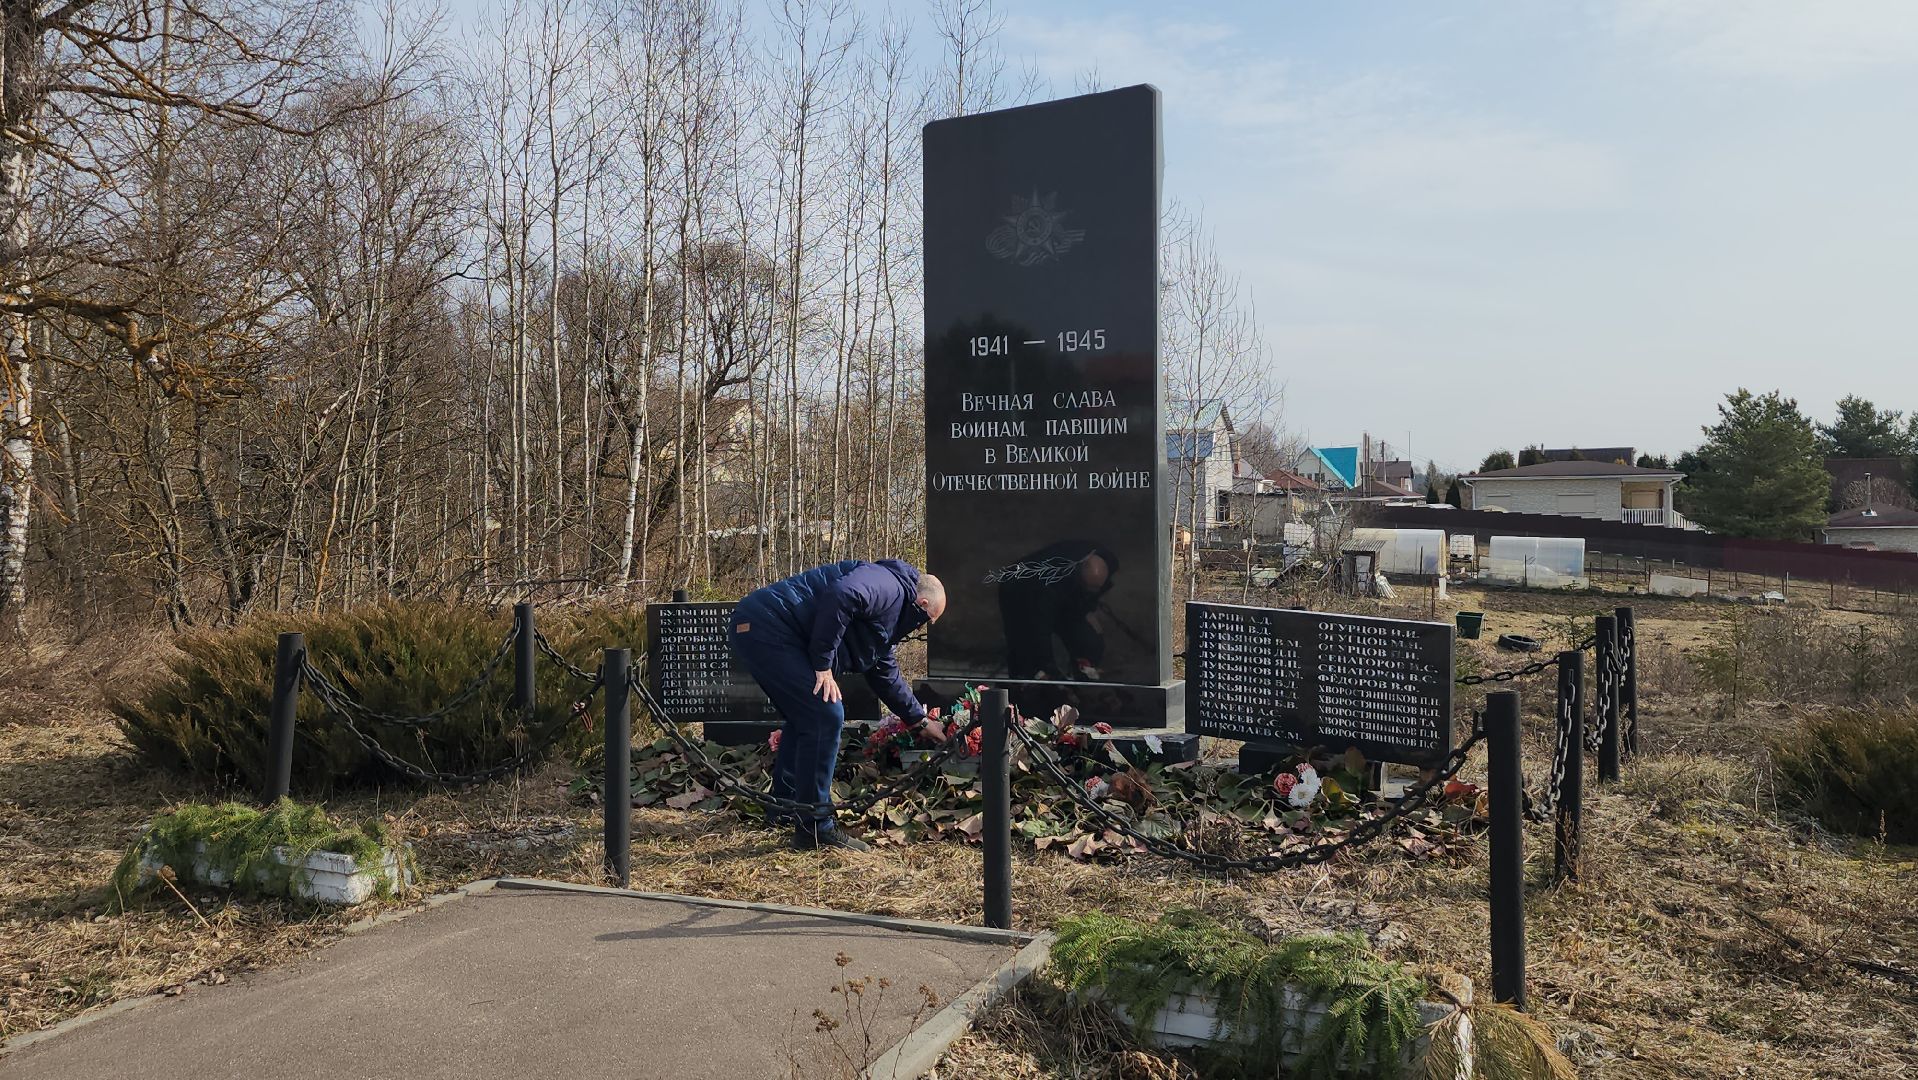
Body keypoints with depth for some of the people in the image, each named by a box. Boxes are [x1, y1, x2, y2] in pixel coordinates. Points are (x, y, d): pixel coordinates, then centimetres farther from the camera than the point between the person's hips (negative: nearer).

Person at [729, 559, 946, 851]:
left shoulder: (885, 627, 25)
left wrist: (918, 718, 40)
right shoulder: (889, 586, -8)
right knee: (825, 716, -11)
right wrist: (823, 666, -20)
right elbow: (841, 597, -28)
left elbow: (885, 676, 36)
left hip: (758, 631, 11)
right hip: (767, 625, -11)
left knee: (804, 717, 22)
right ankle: (814, 827, -4)